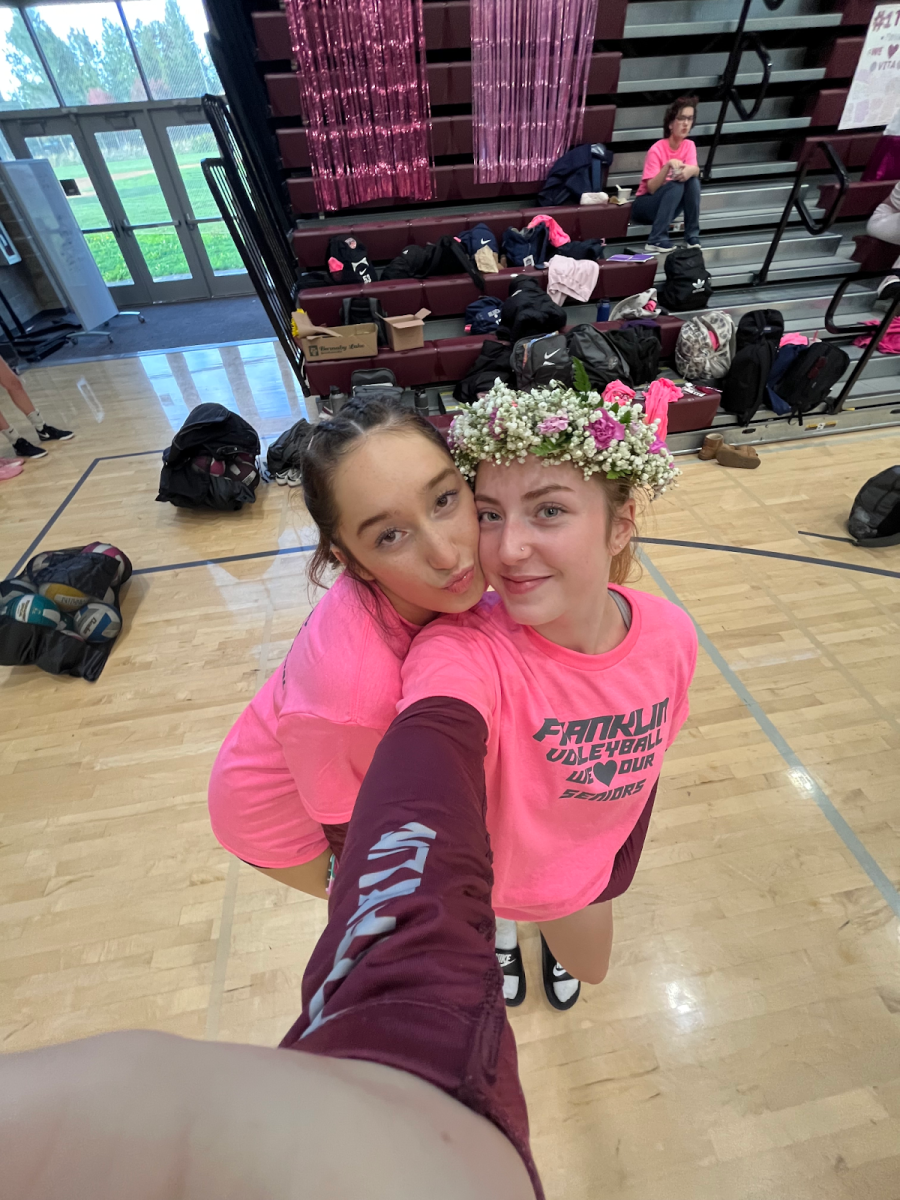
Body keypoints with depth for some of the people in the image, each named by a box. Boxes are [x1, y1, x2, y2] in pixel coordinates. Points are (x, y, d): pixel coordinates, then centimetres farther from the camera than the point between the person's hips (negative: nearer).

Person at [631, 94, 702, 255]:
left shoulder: (689, 145, -1)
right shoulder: (657, 149, -14)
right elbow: (651, 188, -23)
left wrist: (691, 170, -35)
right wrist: (668, 166, -35)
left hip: (669, 206, 5)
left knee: (693, 180, -19)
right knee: (676, 185, -29)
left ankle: (692, 236, -17)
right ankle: (657, 241, -34)